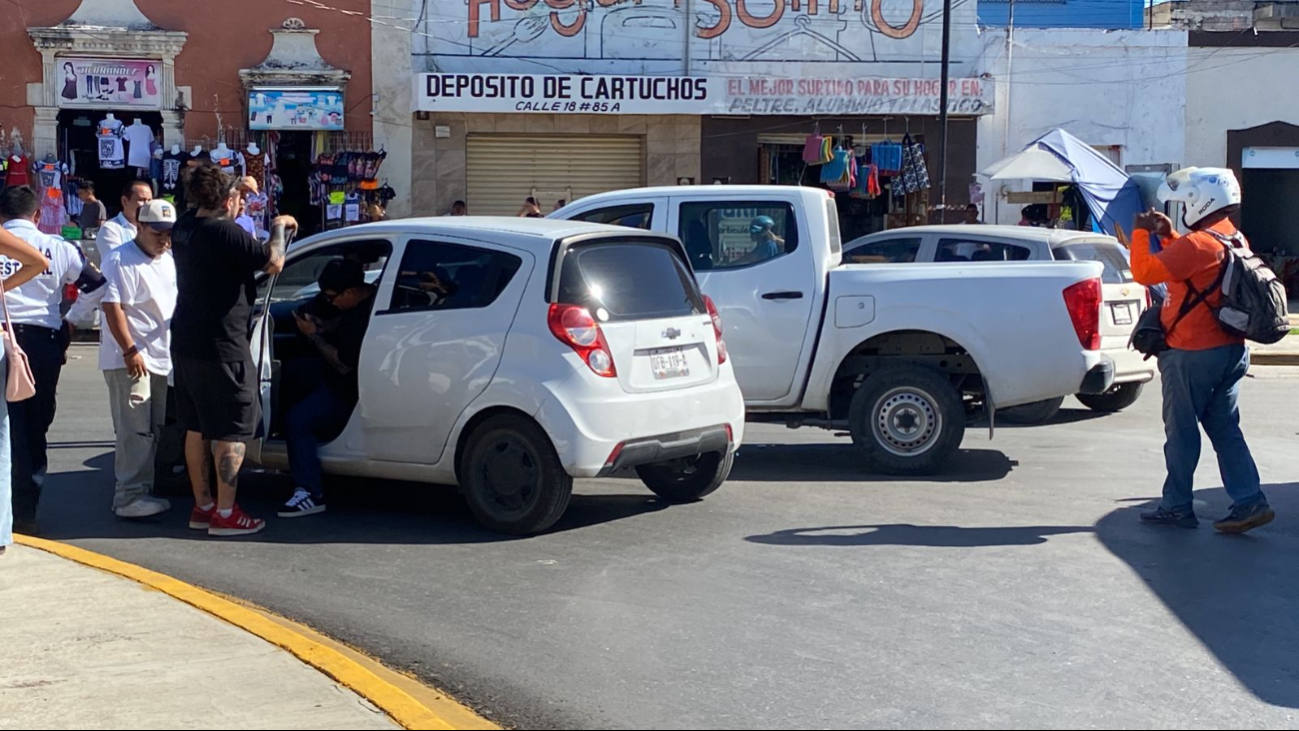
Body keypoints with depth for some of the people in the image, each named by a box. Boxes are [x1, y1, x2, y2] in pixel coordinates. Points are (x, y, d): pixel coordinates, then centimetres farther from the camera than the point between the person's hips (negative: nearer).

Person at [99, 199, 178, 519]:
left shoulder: (169, 262, 15)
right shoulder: (122, 261, -11)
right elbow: (112, 307, -18)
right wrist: (130, 351, -22)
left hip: (159, 359, 9)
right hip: (130, 360, -9)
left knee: (152, 430, 12)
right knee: (135, 430, -13)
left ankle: (143, 490, 19)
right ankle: (129, 497, -13)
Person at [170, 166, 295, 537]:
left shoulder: (184, 227, 7)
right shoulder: (226, 233, -19)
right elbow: (273, 262, -20)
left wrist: (242, 188, 24)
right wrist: (279, 227, -4)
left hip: (185, 344, 9)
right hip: (221, 348, -9)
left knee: (196, 428, 15)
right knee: (232, 431, -1)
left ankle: (202, 506, 22)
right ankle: (225, 514, 0)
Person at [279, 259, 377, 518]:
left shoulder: (364, 318, -33)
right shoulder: (367, 295, -2)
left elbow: (343, 365, -27)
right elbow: (342, 323, 17)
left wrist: (314, 335, -19)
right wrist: (320, 324, -3)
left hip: (346, 390, -11)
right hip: (339, 378, 11)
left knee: (297, 421, -18)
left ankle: (311, 493, -17)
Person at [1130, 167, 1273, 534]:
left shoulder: (1198, 244, -20)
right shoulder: (1235, 240, 11)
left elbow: (1145, 271, -22)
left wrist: (1141, 234, -8)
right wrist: (1168, 235, 17)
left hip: (1192, 354, -9)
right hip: (1230, 350, 9)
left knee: (1181, 431, 2)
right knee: (1225, 428, 12)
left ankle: (1177, 506, 10)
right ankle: (1250, 501, 8)